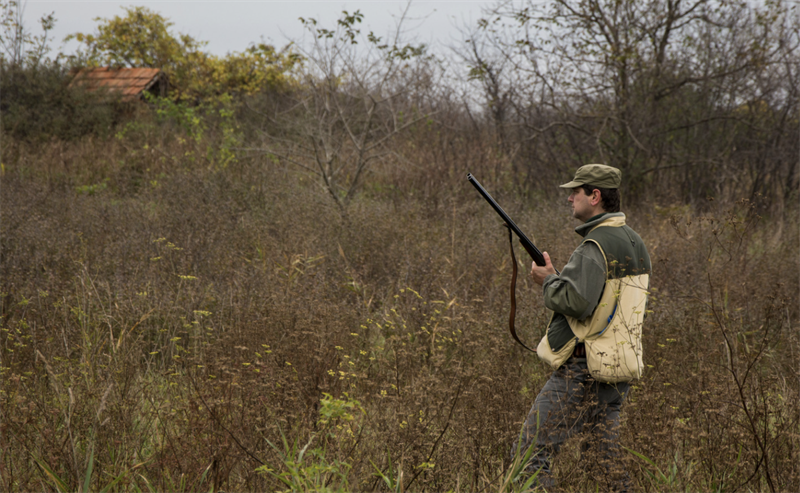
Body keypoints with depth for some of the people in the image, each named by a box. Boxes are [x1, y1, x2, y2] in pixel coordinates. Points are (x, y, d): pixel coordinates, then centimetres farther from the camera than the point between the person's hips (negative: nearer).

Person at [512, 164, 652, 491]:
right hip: (617, 368, 9)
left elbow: (578, 302, -26)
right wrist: (561, 278, 15)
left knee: (529, 454, -6)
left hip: (583, 369, -9)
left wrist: (549, 281, -7)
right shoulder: (634, 242, 14)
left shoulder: (596, 246, -16)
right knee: (605, 462, 14)